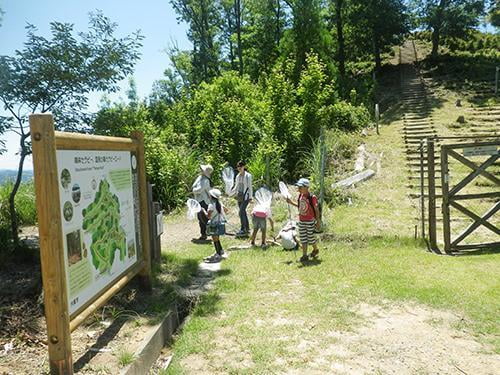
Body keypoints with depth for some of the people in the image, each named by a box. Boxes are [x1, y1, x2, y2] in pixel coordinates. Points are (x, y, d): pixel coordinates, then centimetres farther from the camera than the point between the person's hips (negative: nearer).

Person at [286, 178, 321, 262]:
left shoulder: (312, 197, -18)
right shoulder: (300, 196, 2)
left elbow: (316, 210, -12)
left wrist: (318, 222, -11)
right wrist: (291, 202, 7)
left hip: (310, 221, -6)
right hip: (301, 221, 6)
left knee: (311, 238, 7)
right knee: (303, 239, 8)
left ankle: (315, 250, 35)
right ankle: (304, 255, 16)